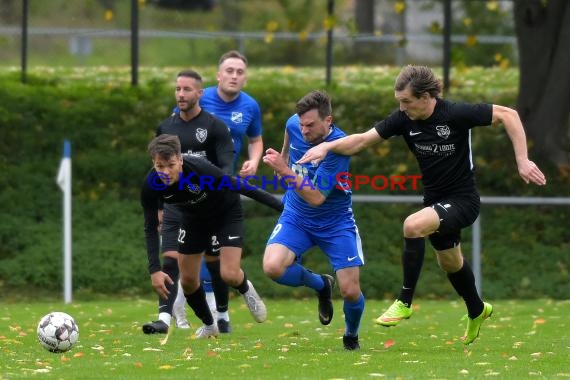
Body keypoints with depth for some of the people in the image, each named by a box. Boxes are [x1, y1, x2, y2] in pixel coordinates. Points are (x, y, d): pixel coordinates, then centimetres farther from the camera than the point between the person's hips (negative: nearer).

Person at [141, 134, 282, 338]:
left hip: (227, 213, -4)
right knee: (188, 279, 3)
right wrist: (155, 270, -26)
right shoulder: (151, 186, -27)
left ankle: (246, 290, 20)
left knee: (230, 275, -17)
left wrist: (282, 206, -24)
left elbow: (240, 187, -29)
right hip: (194, 218, 4)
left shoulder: (201, 170, -39)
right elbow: (150, 228, -17)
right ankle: (209, 325, 29)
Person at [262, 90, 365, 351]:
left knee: (350, 291, -9)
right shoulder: (294, 125, -12)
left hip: (335, 223, -4)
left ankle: (351, 336, 27)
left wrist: (285, 171, -39)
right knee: (273, 267, -24)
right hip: (296, 218, 4)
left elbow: (316, 197, -32)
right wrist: (283, 159, 25)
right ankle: (320, 285, 9)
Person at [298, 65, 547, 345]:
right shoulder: (404, 119, -9)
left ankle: (404, 303, -18)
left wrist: (522, 161, -21)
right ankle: (477, 311, 52)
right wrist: (326, 146, -21)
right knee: (450, 262, 24)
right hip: (435, 199, 7)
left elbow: (508, 115, -17)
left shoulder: (456, 114, -23)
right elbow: (363, 140, -6)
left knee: (413, 225, -30)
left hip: (462, 199, -7)